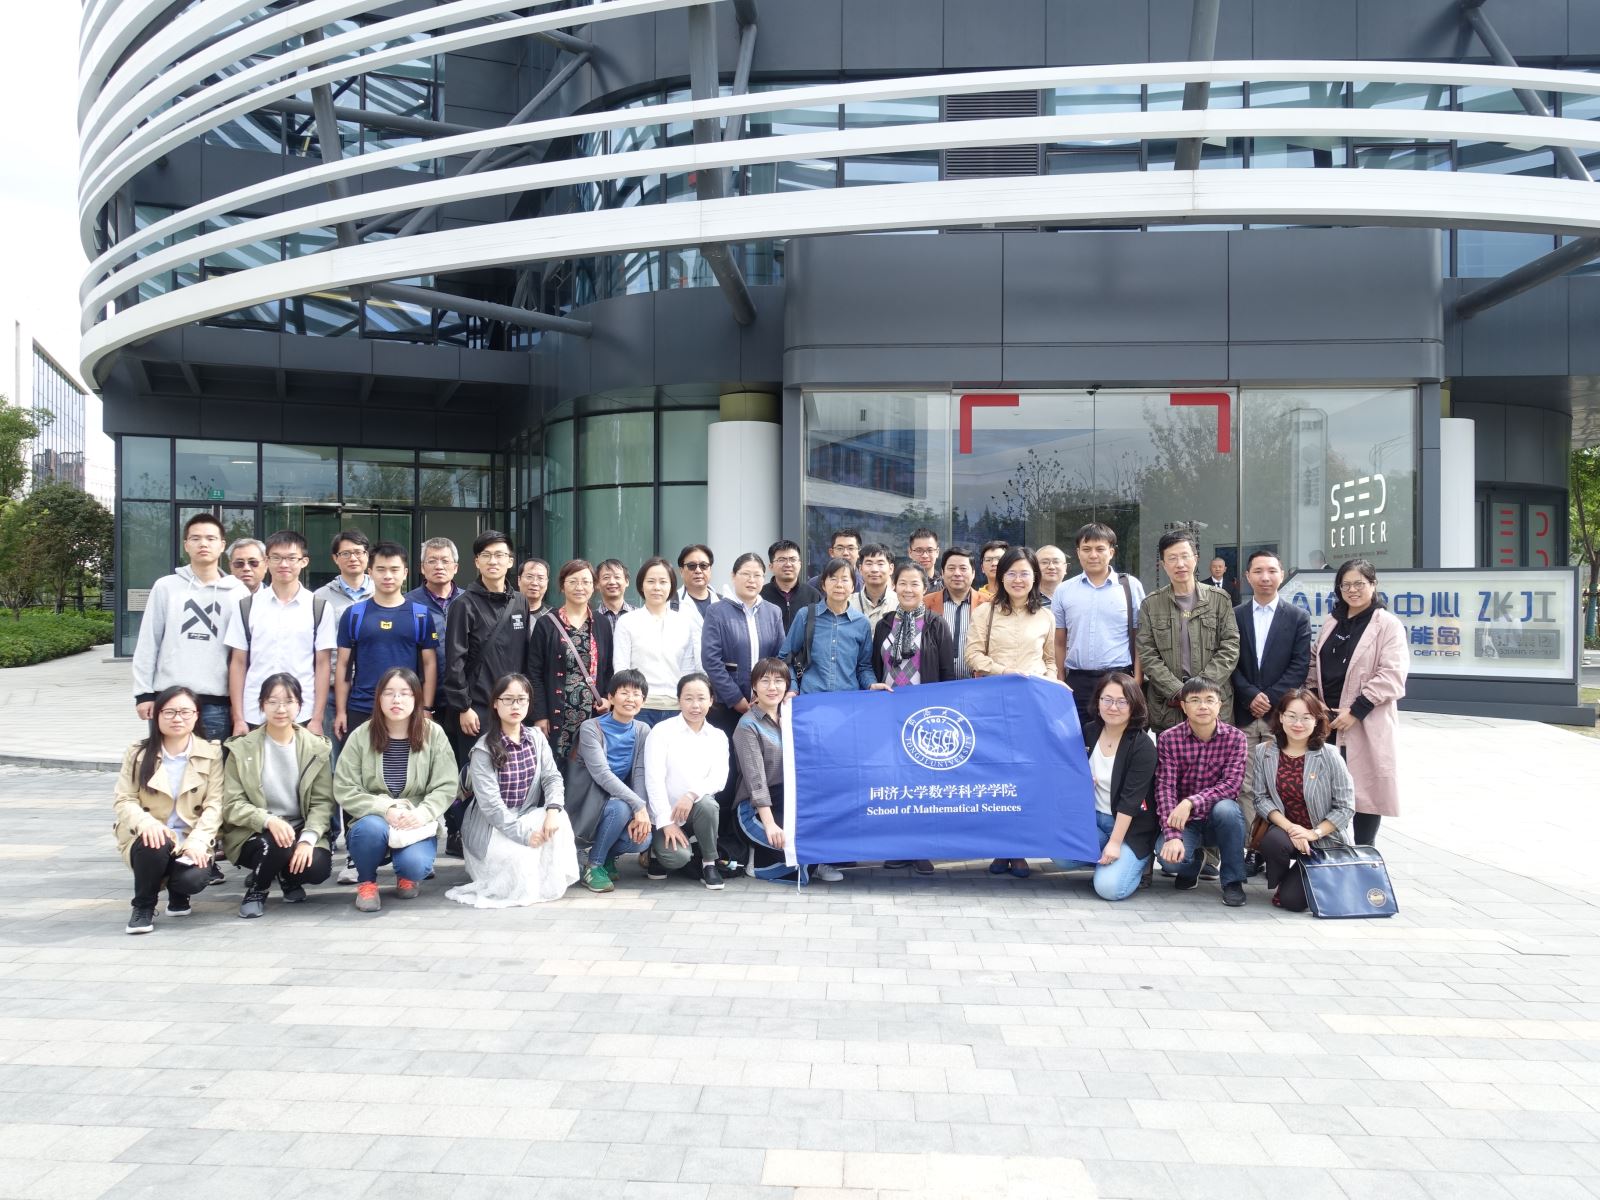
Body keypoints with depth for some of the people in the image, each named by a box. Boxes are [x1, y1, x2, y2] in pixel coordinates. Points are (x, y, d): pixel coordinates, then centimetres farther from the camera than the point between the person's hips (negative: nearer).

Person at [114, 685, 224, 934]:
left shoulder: (211, 753, 2)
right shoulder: (138, 752, 3)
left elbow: (214, 805, -4)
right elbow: (122, 800, -2)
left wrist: (197, 840, -21)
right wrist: (146, 821, -24)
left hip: (190, 841, 0)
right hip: (150, 836, 0)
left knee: (194, 879, -31)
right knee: (154, 847, -37)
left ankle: (177, 895, 12)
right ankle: (143, 907, -6)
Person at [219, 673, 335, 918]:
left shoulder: (316, 748, 1)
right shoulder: (242, 749, -2)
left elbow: (323, 803, -3)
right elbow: (232, 805, -7)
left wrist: (308, 838, -22)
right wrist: (268, 820, -27)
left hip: (300, 832, 2)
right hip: (254, 834, -1)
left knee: (319, 867, -27)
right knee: (277, 842, -35)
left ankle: (288, 877, 11)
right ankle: (257, 888, -1)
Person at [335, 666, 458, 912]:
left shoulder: (434, 734, -3)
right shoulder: (361, 736, -5)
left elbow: (446, 787, -6)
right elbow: (344, 791, -8)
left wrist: (422, 813, -24)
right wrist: (386, 809, -22)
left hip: (417, 824, 0)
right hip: (373, 820, 0)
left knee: (415, 864, -30)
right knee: (371, 828, -35)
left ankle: (407, 877, 12)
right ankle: (366, 882, -2)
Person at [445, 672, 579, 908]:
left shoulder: (537, 738, 1)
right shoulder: (484, 749, -16)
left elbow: (552, 777, -6)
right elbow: (490, 803, -21)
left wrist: (553, 810, -27)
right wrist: (523, 834, -27)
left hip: (528, 816, 4)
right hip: (491, 826, -4)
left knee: (559, 819, -27)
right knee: (519, 858, -32)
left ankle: (549, 883, -8)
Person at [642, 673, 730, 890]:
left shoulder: (718, 737, 6)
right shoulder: (662, 731, -5)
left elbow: (719, 778, -7)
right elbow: (654, 779, -12)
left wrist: (692, 794, -27)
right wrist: (666, 821, -19)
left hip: (696, 809, 3)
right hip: (666, 814, -3)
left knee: (707, 804, -32)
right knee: (677, 858, -27)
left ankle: (709, 864, -9)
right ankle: (656, 851, 10)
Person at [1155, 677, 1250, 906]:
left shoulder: (1235, 738, -9)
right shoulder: (1168, 739, -9)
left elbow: (1231, 785, -20)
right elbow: (1165, 788, -16)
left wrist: (1191, 802, -34)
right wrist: (1172, 836, -29)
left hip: (1220, 818, 0)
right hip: (1183, 820, 0)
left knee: (1225, 808, -35)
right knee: (1169, 854, -30)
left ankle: (1233, 881, -12)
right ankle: (1191, 863, 12)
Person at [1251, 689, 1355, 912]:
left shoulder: (1329, 756, -10)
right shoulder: (1264, 753, -4)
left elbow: (1346, 807, -8)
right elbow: (1260, 798, -7)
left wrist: (1314, 833, -18)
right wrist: (1289, 827, -21)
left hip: (1323, 840, -1)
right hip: (1283, 829, 2)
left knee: (1293, 900, -17)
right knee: (1273, 841, -36)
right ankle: (1279, 883, -1)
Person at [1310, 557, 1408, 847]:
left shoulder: (1388, 624, -5)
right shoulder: (1332, 622, 14)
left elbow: (1392, 676, -12)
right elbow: (1314, 663, 17)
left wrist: (1356, 711, -16)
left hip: (1366, 724, -5)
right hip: (1327, 722, 5)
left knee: (1365, 789, 1)